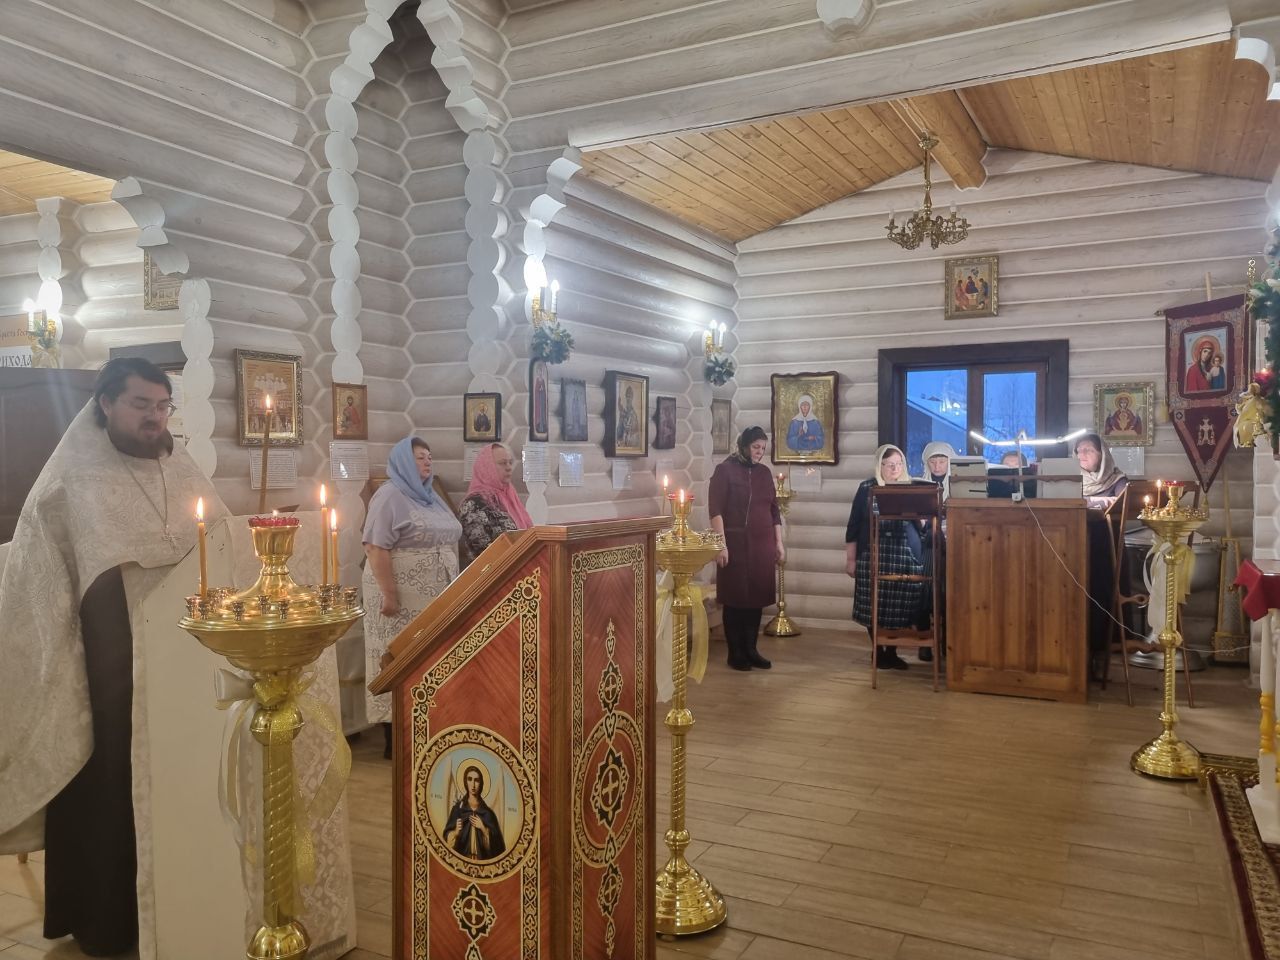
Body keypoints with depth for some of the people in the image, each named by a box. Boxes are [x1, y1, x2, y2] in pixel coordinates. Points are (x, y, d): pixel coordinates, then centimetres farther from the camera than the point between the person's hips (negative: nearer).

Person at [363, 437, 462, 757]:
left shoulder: (430, 497, 16)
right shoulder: (389, 496, -9)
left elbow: (449, 542, 20)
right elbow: (376, 548, -17)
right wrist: (390, 595, -22)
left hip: (434, 599, 8)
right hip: (403, 599, -8)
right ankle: (395, 741, 4)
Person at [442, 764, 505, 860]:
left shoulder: (487, 812, 4)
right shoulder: (458, 808, 4)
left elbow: (495, 841, 1)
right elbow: (448, 838, 2)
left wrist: (483, 829, -13)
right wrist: (455, 832, -17)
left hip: (482, 858, 0)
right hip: (462, 857, 0)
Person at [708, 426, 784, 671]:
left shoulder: (764, 472, 12)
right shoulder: (725, 470, -5)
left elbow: (774, 510, 17)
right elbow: (715, 510, -10)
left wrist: (779, 543, 12)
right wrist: (721, 544, -17)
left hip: (762, 545, 5)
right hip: (735, 544, -5)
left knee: (756, 598, 8)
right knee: (735, 598, 1)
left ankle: (751, 650, 18)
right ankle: (735, 653, 11)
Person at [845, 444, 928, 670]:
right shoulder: (867, 488, 2)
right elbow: (854, 525, 3)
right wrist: (850, 558, 0)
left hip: (906, 555, 2)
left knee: (899, 605, 2)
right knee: (874, 604, 0)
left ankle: (892, 651, 16)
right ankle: (877, 651, 14)